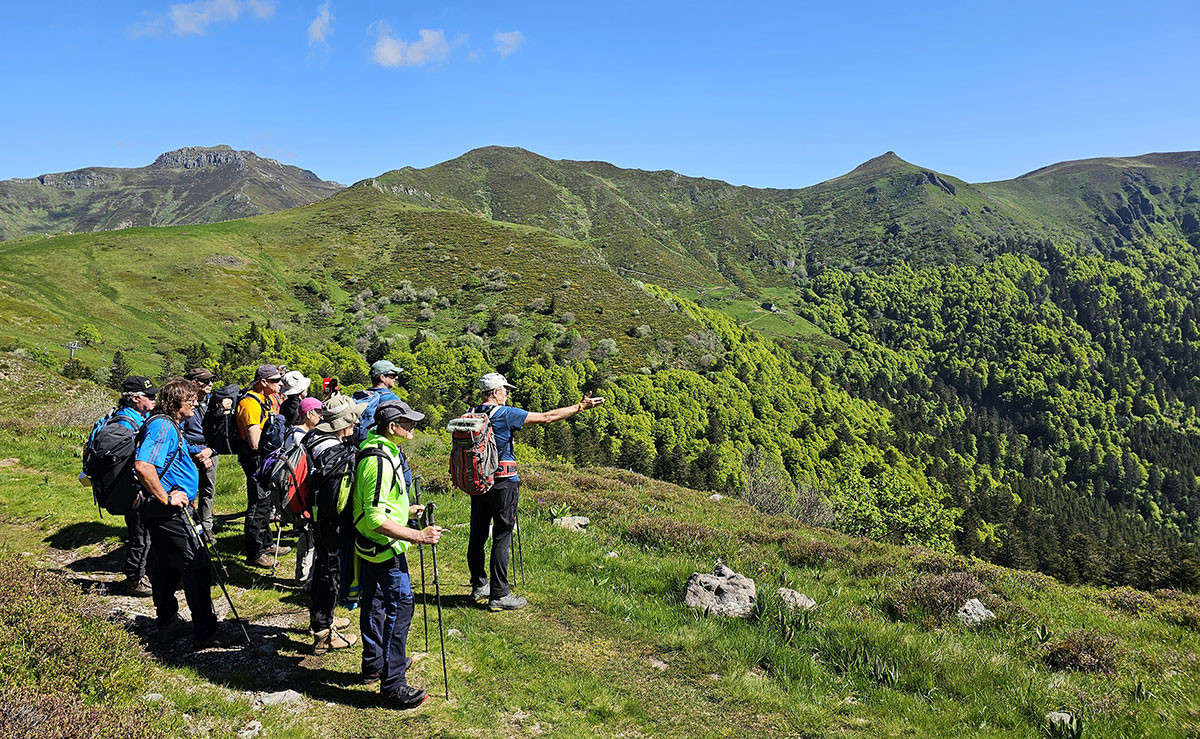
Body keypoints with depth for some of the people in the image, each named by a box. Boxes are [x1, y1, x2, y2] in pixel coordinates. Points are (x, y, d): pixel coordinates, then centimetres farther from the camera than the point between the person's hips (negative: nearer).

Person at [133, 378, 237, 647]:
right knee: (197, 566, -6)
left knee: (165, 566, 17)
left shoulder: (171, 425, 15)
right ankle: (206, 632, -1)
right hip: (168, 513, -11)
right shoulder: (163, 426, -19)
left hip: (164, 511, 11)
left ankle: (168, 623, 28)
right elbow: (143, 466, -32)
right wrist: (166, 498, -25)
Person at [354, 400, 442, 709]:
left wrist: (406, 511, 22)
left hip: (369, 545, 11)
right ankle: (392, 686, -3)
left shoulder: (375, 448, 7)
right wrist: (417, 536, -28)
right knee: (400, 606, -7)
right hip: (385, 547, -11)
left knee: (374, 601, 21)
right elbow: (376, 518, -29)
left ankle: (374, 663, 38)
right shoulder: (379, 460, -27)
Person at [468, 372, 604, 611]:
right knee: (502, 538, -2)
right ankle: (499, 595, 2)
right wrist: (580, 407, -2)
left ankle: (479, 586, 27)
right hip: (502, 483, -7)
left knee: (478, 535, 14)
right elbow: (547, 417, -10)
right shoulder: (505, 414, -13)